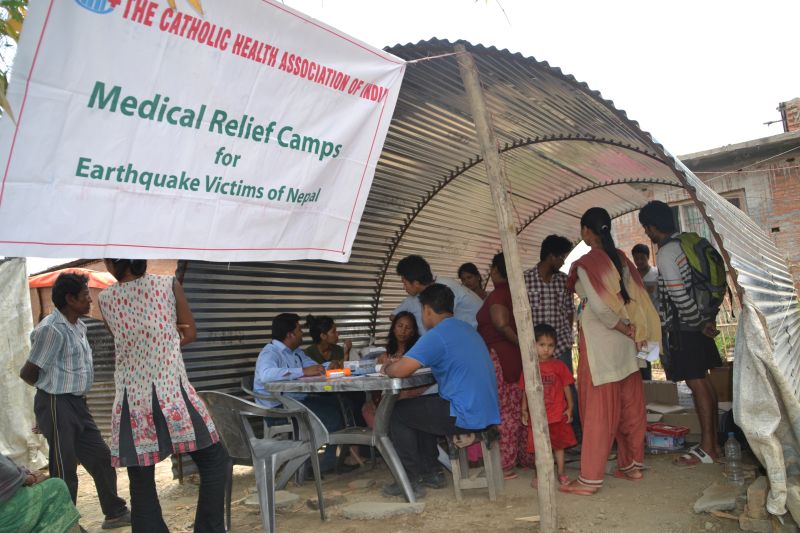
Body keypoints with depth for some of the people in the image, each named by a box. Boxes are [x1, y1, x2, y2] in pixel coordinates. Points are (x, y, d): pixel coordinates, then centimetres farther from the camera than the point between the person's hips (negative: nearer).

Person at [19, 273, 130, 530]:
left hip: (77, 403, 9)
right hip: (57, 405, -9)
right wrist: (52, 386, 3)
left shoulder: (79, 327, 10)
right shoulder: (52, 329, -19)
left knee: (101, 456, 14)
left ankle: (115, 513, 26)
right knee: (64, 469, 1)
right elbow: (28, 373, -14)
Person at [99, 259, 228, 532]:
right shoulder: (169, 285, -3)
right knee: (215, 460, 13)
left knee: (141, 483, 10)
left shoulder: (105, 299, 3)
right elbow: (190, 333, 7)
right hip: (173, 394, -2)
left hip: (131, 401, 2)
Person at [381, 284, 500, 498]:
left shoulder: (437, 335, -15)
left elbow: (401, 370, -20)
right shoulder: (466, 328, 14)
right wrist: (400, 360, 24)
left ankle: (413, 480, 12)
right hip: (486, 413, 9)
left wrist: (386, 368, 3)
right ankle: (430, 473, 29)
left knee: (397, 414, 7)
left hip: (466, 417, -9)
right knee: (419, 409, 26)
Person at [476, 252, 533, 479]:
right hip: (517, 356, 8)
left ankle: (505, 465, 3)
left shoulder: (497, 294, -13)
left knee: (503, 412, -2)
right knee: (518, 409, 15)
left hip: (499, 357, -8)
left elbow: (501, 323, -26)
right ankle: (527, 457, 23)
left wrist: (518, 342, -17)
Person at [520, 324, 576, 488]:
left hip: (558, 414, 0)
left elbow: (567, 387, 1)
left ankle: (561, 473, 28)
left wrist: (570, 408, -1)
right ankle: (539, 475, 24)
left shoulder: (559, 365, -4)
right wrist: (524, 410, 4)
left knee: (559, 444, 13)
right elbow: (526, 390, 4)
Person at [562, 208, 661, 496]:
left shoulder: (585, 263, -13)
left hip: (599, 343, -7)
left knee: (598, 409, -3)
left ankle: (590, 478, 4)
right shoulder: (620, 258, 7)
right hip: (624, 342, 7)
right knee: (630, 405, 14)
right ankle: (633, 465, 26)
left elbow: (600, 308, -18)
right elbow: (638, 296, 4)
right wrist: (633, 330, 4)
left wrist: (625, 330, -6)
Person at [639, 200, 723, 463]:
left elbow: (680, 297, -21)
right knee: (704, 382, 14)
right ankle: (713, 442, 23)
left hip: (684, 328, -9)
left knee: (697, 384, -3)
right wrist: (709, 319, 12)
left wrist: (700, 323, -10)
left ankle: (707, 448, 5)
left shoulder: (665, 254, -18)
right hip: (700, 324, 9)